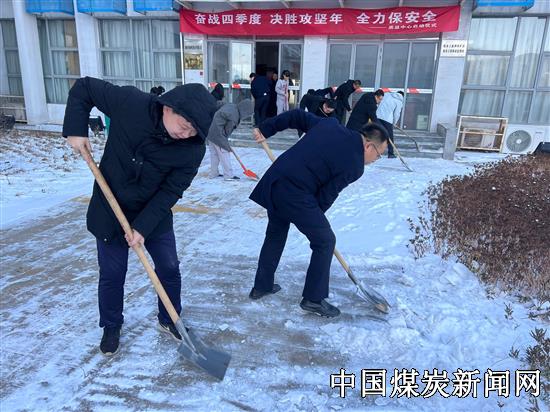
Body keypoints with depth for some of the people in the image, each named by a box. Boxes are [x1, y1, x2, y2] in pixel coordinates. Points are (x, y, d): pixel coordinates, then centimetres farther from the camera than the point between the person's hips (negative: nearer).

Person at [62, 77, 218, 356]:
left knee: (169, 269, 7)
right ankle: (111, 327, 35)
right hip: (110, 210, 0)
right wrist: (76, 130, -16)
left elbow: (171, 191, -18)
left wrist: (143, 226, -21)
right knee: (112, 275, 10)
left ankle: (169, 321, 33)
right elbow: (83, 87, -7)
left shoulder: (194, 148, -22)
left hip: (155, 214, 1)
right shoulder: (129, 102, -24)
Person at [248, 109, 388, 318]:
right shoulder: (355, 165, -7)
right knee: (325, 240, 8)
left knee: (275, 234, 26)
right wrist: (314, 216, 14)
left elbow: (297, 116, 16)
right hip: (296, 194, -8)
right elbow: (327, 195, -3)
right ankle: (314, 298, 16)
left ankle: (261, 286, 39)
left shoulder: (330, 124, 12)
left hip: (273, 181, 8)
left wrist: (265, 129, 22)